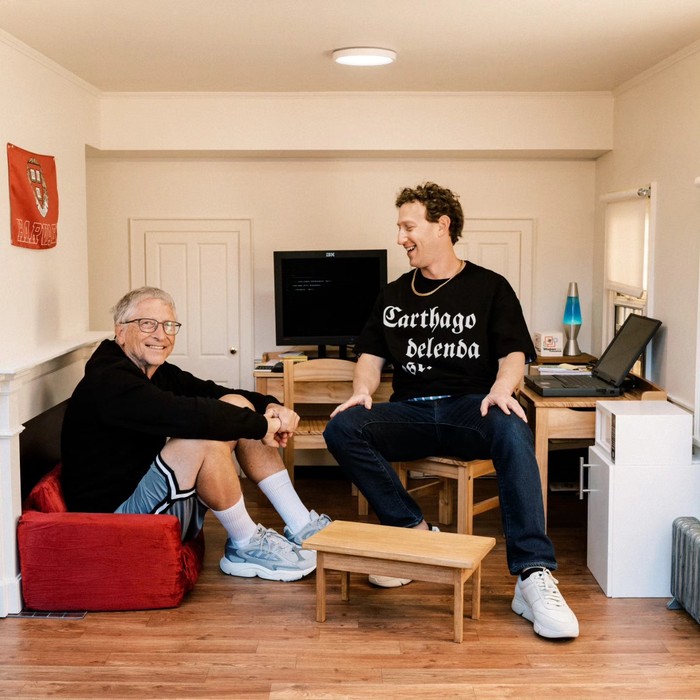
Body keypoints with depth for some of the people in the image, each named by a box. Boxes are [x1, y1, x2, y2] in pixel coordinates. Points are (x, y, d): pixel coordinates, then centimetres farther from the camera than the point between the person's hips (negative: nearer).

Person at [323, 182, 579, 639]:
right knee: (341, 428, -26)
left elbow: (514, 353, 2)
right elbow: (371, 354, 19)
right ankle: (414, 531, -21)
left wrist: (501, 388, -20)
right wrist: (363, 390, -4)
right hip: (410, 413, 3)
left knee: (512, 430, -38)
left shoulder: (489, 287, 11)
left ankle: (534, 576, -41)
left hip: (470, 410, -3)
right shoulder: (394, 295, 21)